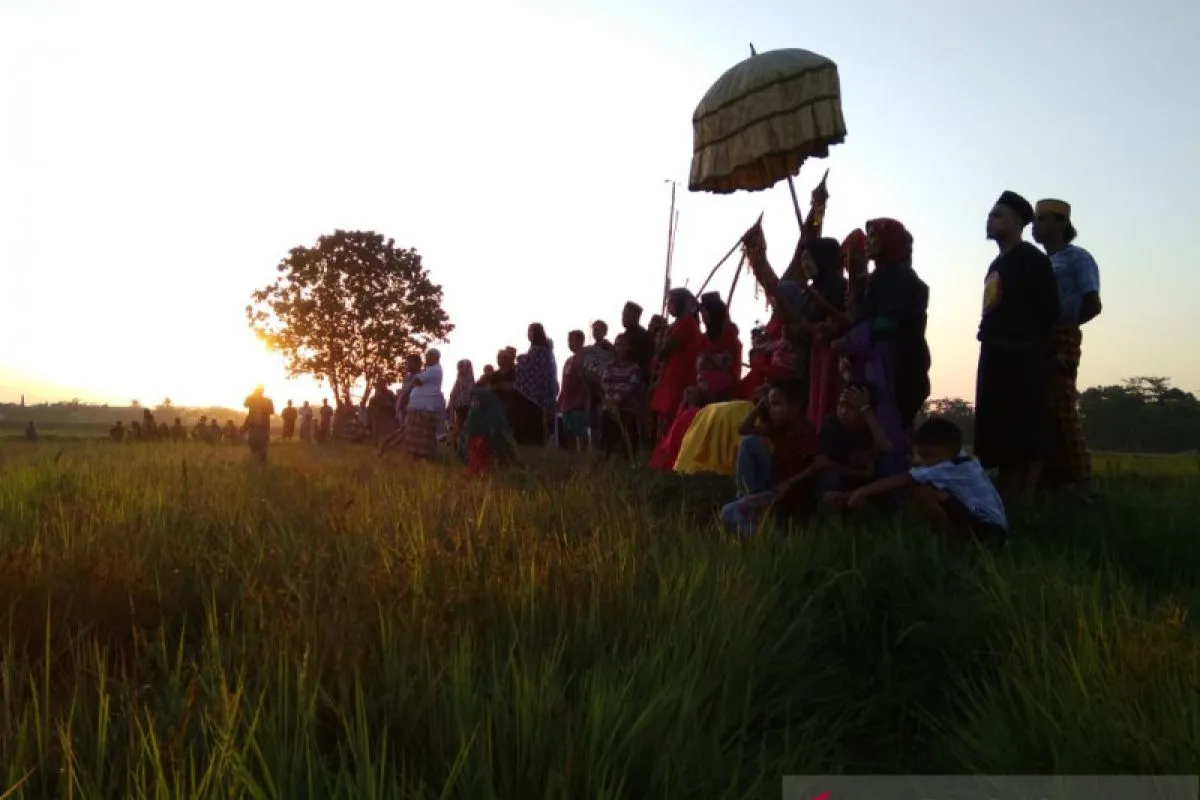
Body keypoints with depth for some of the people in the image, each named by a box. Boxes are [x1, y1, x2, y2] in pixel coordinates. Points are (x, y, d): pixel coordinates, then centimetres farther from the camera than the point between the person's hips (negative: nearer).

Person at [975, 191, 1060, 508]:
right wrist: (991, 345, 12)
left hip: (1023, 358, -9)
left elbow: (1049, 311, -9)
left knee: (1026, 433, -9)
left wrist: (1038, 351, -8)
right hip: (997, 357, 9)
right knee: (999, 433, 8)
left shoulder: (1032, 259, -5)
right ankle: (1006, 503, 11)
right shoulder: (997, 264, 20)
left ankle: (1024, 505, -9)